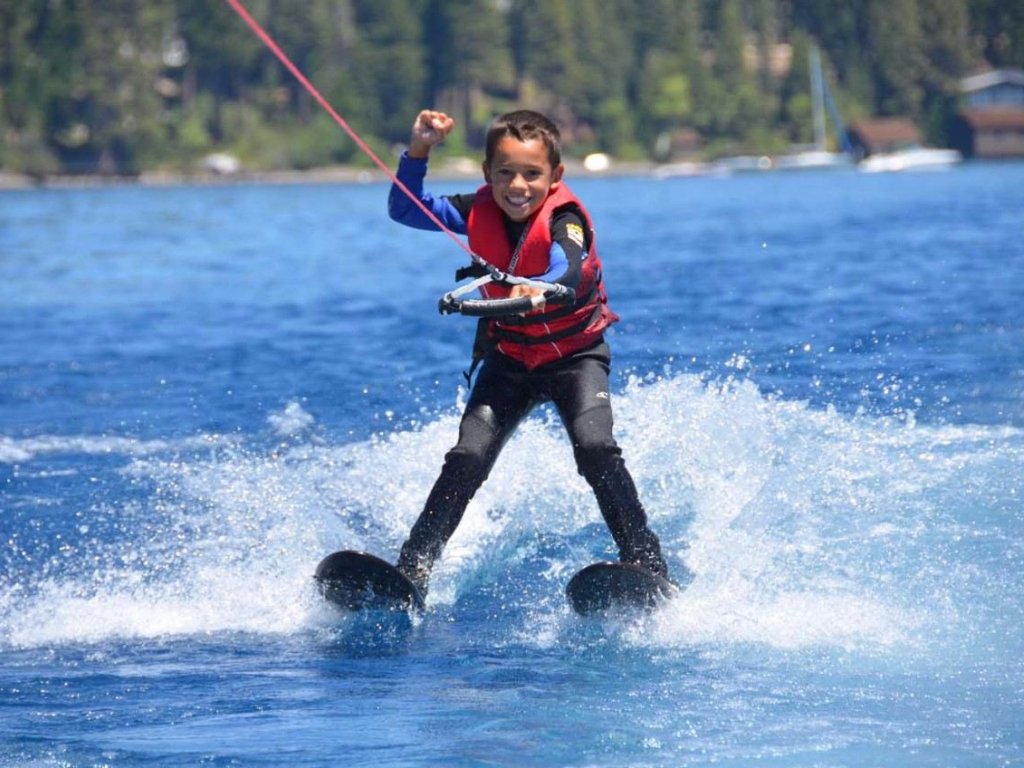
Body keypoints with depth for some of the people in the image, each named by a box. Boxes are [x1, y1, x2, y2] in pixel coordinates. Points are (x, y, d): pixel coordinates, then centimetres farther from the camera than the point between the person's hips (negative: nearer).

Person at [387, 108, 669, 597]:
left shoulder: (563, 217, -25)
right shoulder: (480, 212, -12)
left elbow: (568, 267, -47)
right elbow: (404, 210, -8)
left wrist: (539, 288, -70)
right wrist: (418, 151, -24)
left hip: (575, 355, -3)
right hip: (509, 358, 3)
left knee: (595, 449, -26)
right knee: (467, 459, -13)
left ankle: (647, 567, -22)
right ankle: (410, 573, -10)